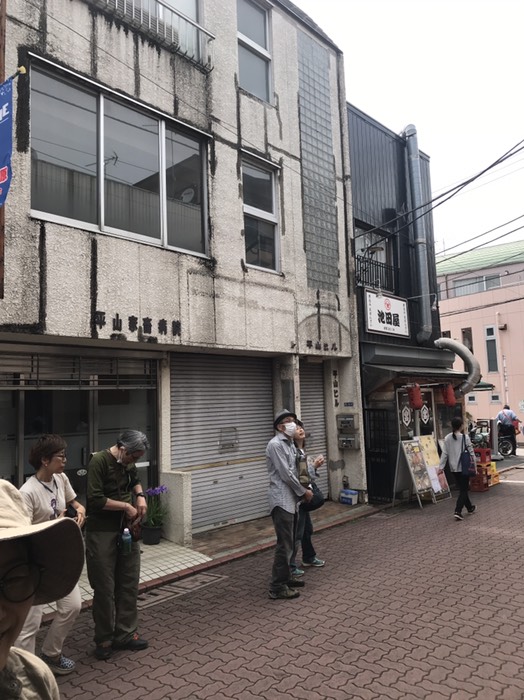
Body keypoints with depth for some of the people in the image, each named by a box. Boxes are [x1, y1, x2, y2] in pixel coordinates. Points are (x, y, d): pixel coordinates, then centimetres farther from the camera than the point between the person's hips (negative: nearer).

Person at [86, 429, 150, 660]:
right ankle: (104, 639, 21)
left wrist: (140, 496, 3)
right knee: (104, 588, 4)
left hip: (127, 530, 7)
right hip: (102, 533, -6)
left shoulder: (129, 462, 3)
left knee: (129, 584, 11)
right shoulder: (99, 461, -18)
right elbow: (95, 500, -23)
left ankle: (126, 634, 25)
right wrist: (126, 506, -16)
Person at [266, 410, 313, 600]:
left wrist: (305, 489, 4)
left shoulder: (290, 444, 15)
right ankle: (277, 587, 0)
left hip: (290, 500, 10)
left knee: (289, 543, 16)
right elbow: (286, 474, -18)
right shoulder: (275, 444, -15)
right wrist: (303, 492, -8)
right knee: (284, 544, -7)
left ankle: (286, 578, 28)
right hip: (282, 501, -10)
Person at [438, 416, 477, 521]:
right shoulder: (465, 437, -12)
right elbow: (471, 452, -8)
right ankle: (458, 511, -10)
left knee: (462, 488, 20)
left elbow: (444, 453, -1)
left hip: (453, 468, 5)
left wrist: (441, 466, 2)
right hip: (464, 467, -5)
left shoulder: (447, 438, -2)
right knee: (463, 490, 2)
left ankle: (470, 507, 37)